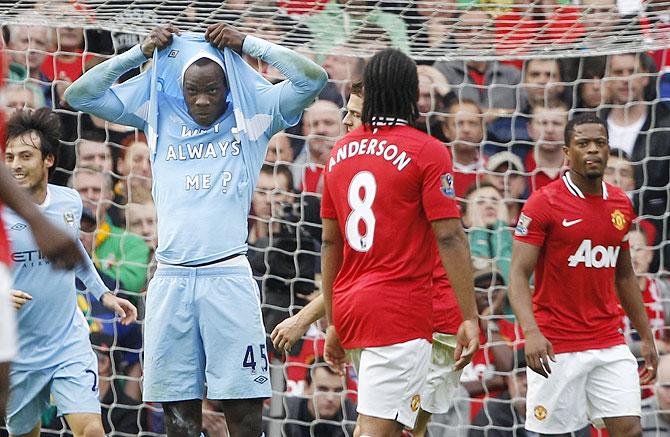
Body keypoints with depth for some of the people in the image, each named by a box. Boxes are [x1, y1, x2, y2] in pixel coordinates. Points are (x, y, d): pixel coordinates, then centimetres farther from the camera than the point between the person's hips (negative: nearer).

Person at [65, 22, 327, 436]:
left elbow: (313, 79, -5)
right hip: (171, 278, 3)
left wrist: (246, 42, 0)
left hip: (228, 275, -3)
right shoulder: (159, 114, 13)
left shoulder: (253, 114, 7)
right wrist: (142, 52, 8)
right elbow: (80, 95, 13)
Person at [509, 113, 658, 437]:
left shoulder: (621, 204, 9)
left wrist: (646, 336, 18)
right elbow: (519, 274, -13)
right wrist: (531, 332, -28)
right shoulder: (543, 203, -8)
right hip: (556, 347, -5)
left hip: (609, 343, 5)